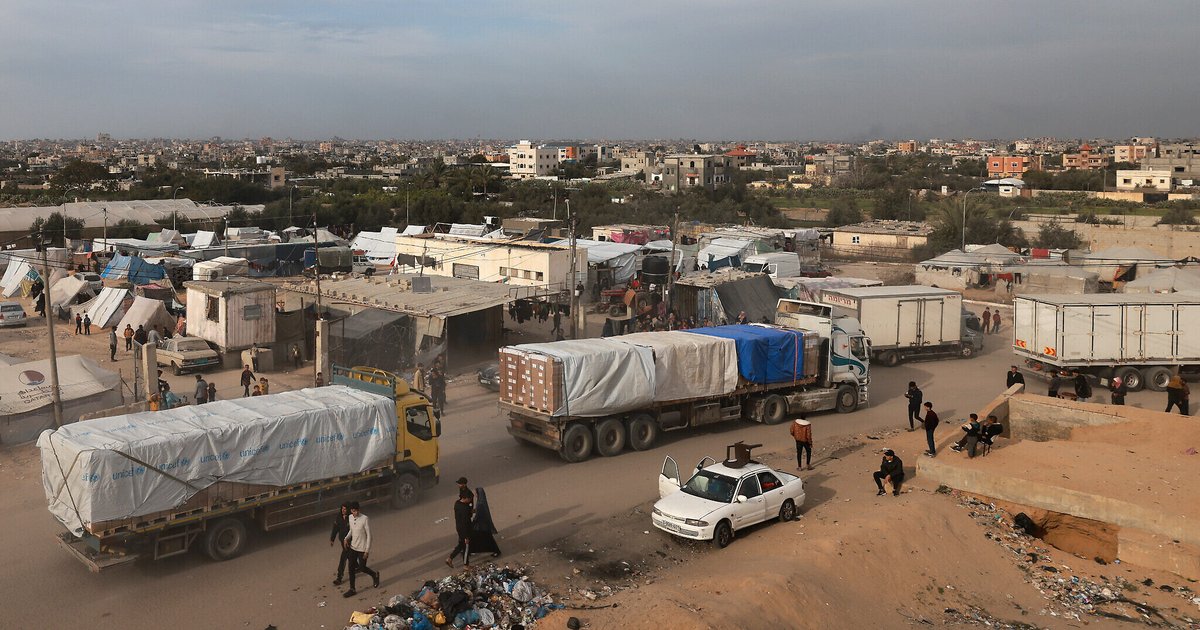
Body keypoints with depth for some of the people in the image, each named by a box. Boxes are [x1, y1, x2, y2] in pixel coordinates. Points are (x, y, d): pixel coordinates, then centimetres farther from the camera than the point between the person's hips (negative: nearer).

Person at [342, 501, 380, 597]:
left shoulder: (365, 519, -22)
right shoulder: (350, 518, -2)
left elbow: (369, 536, -17)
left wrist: (367, 550, -17)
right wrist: (346, 538, -2)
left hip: (362, 549, -6)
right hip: (353, 547, 6)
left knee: (362, 568, 4)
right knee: (351, 568, 6)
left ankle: (375, 575, 34)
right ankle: (352, 589, 18)